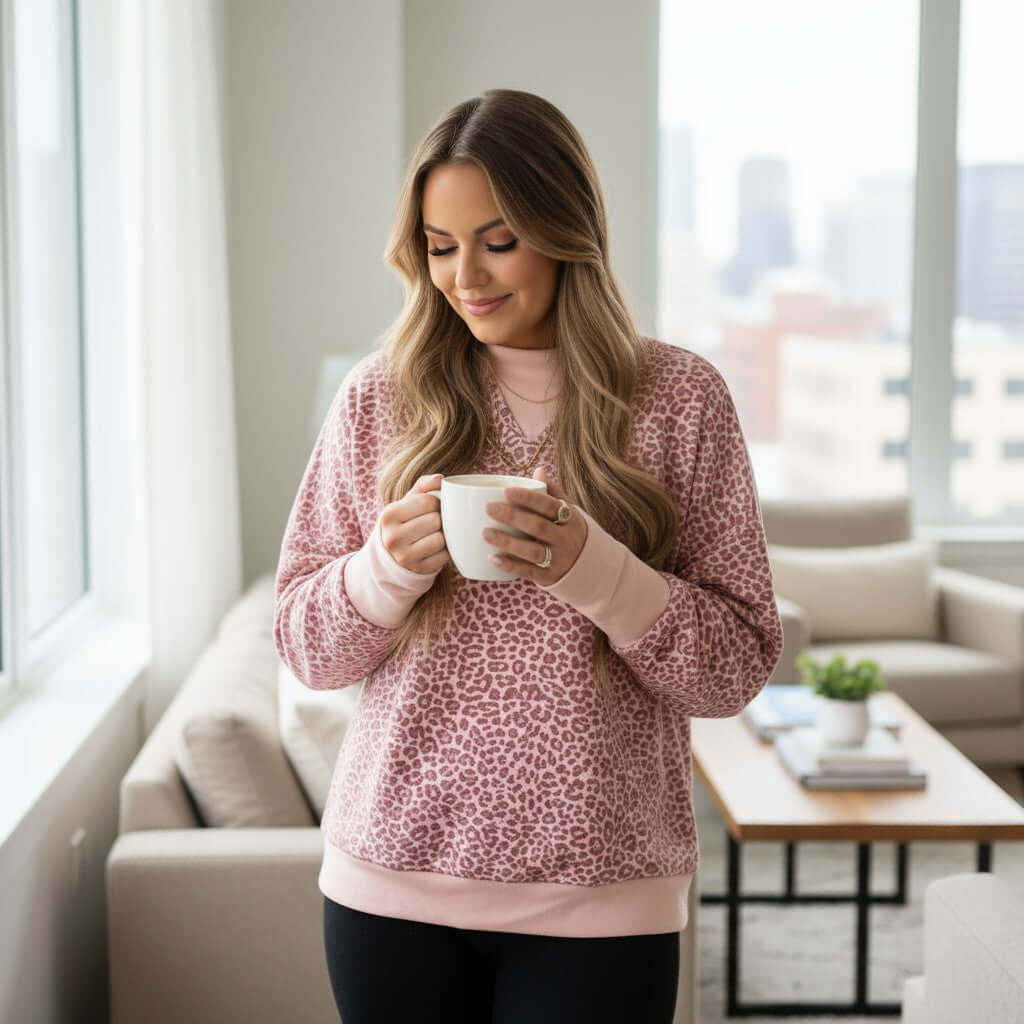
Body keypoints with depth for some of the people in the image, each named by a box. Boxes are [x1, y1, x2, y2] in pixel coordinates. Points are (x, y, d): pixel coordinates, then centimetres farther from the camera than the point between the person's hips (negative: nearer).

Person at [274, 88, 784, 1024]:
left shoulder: (680, 397, -3)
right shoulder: (381, 394, 2)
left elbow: (737, 668, -4)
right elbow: (304, 645, 5)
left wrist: (591, 568, -19)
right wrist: (390, 564, -14)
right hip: (393, 880, 2)